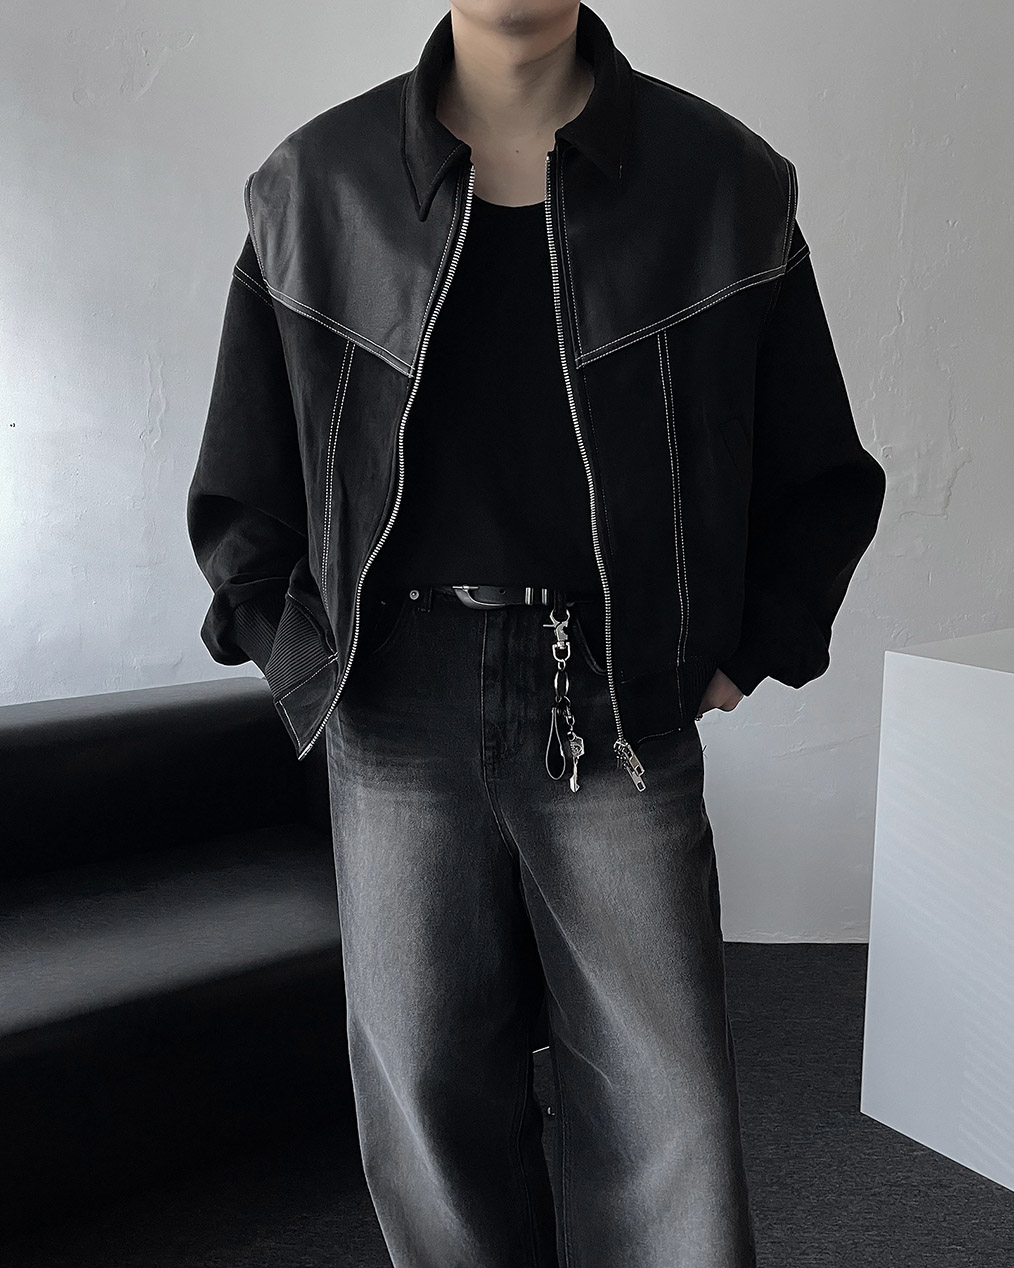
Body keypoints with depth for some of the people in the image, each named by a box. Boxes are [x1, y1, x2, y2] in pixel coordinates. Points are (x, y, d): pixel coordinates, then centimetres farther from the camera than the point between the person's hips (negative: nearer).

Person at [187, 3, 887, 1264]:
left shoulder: (721, 181, 2)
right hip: (401, 710, 1)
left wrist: (744, 654, 4)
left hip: (622, 717, 0)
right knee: (429, 1101, 9)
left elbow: (819, 477, 11)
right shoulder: (317, 188, 4)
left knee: (668, 1113, 2)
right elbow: (239, 494, 12)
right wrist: (303, 657, 4)